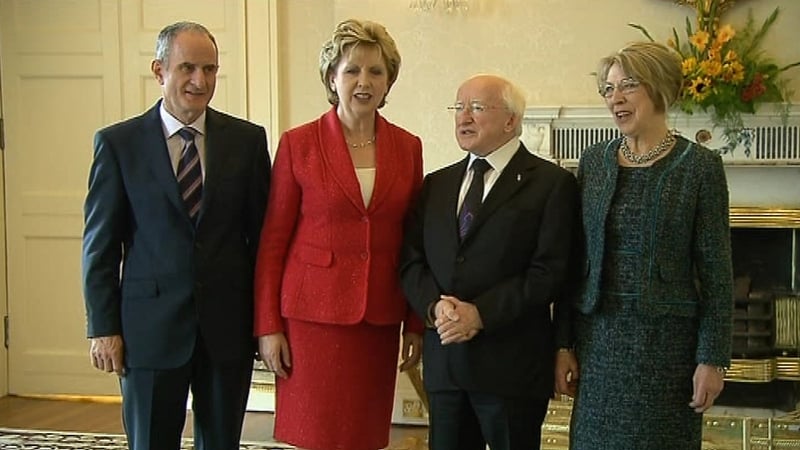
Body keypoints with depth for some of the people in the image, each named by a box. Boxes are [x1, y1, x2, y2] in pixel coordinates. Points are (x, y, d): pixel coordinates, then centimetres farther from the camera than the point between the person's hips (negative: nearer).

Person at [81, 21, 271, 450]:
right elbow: (101, 243, 0)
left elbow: (262, 233, 5)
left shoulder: (247, 139, 3)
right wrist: (103, 327, -4)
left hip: (228, 327, 2)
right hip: (150, 327, -1)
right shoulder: (118, 143, -1)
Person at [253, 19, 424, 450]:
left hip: (380, 318, 3)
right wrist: (268, 327, -4)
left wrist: (416, 324, 9)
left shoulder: (408, 148, 6)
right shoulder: (298, 144, -3)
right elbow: (272, 241, -1)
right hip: (314, 312, -3)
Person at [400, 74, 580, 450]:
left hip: (512, 362, -5)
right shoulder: (437, 184, 14)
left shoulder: (552, 183, -3)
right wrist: (434, 307, -11)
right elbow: (411, 261, 9)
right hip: (444, 359, 5)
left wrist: (480, 313, -17)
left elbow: (549, 272, -12)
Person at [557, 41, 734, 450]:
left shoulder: (699, 166, -5)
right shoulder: (593, 161, 6)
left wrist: (713, 359, -9)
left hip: (666, 339, -3)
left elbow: (715, 271, -5)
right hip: (598, 337, 4)